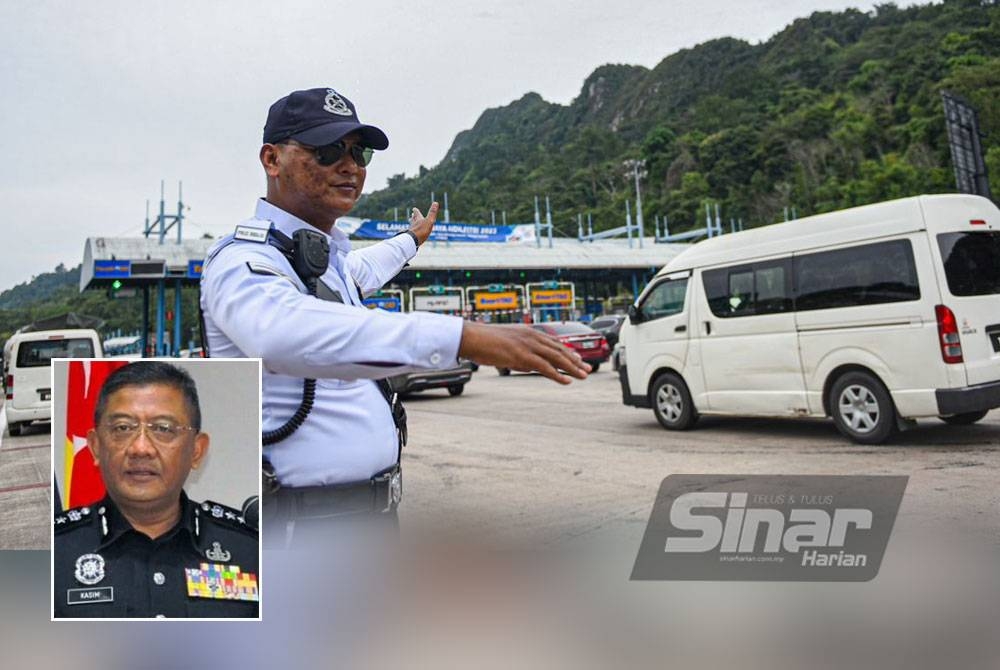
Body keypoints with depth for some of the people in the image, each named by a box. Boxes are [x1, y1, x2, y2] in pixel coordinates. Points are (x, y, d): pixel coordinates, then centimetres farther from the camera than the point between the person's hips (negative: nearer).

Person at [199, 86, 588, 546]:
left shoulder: (329, 254, 11)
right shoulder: (244, 260, -18)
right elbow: (283, 332, -41)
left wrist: (411, 239, 50)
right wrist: (462, 337, -49)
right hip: (296, 526, -8)